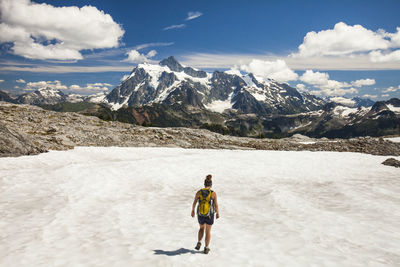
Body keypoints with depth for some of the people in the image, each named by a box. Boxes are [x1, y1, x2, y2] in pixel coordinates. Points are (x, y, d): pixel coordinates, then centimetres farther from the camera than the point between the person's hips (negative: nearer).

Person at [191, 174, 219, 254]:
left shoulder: (199, 192, -11)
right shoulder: (213, 193, -17)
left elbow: (194, 203, -1)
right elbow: (216, 205, -10)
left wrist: (192, 211, 16)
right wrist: (218, 213, 8)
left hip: (200, 215, 2)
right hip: (209, 215, -1)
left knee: (202, 228, 30)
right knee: (208, 231, 21)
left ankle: (199, 243, 17)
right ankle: (206, 248, 27)